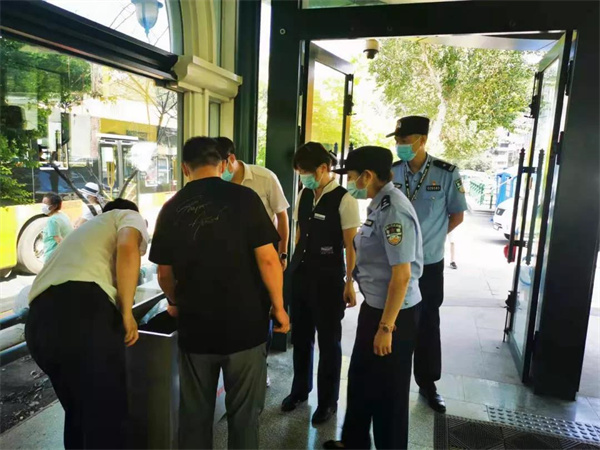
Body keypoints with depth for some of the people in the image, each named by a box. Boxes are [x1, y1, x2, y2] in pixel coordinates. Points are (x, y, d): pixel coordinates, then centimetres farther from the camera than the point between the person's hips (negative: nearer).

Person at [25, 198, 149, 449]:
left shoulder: (84, 229, 40)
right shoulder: (129, 216, 18)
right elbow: (127, 248, -7)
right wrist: (127, 313, -5)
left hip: (38, 321, 8)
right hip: (83, 311, -8)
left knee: (77, 412, 26)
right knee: (106, 419, 4)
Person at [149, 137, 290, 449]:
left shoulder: (171, 209, 0)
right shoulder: (243, 198, -9)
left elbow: (164, 274, 8)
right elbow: (267, 259, -13)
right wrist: (278, 306, 0)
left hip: (194, 327, 3)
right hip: (244, 325, -2)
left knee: (194, 414, 20)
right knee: (244, 413, 15)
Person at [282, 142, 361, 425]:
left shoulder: (344, 199, -13)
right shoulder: (303, 195, 5)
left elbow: (351, 245, -12)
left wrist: (349, 283, -10)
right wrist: (296, 264, 14)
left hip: (329, 278, -6)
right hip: (300, 274, 6)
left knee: (328, 340, 11)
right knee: (300, 335, 19)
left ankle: (328, 401, 32)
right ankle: (300, 389, 42)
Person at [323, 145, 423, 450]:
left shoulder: (393, 210, -24)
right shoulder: (379, 205, 5)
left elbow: (401, 275, -25)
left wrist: (386, 327, -20)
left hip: (394, 312, -9)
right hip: (374, 305, 10)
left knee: (388, 389, 11)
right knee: (360, 377, 23)